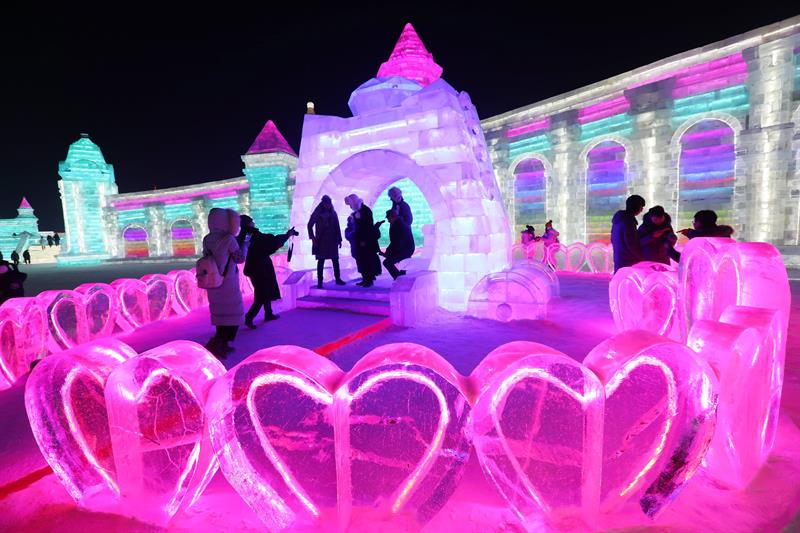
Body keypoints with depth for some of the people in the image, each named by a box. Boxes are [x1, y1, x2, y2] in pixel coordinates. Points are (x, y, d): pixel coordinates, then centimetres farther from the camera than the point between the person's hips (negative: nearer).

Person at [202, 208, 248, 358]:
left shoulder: (207, 239, 0)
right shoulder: (229, 239, -19)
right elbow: (240, 258, -9)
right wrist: (245, 243, 3)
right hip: (228, 284, -7)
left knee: (221, 314, 18)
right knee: (233, 315, 5)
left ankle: (221, 345, 26)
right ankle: (215, 344, -6)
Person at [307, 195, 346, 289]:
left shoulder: (333, 213, 5)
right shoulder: (317, 213, -2)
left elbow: (337, 227, 7)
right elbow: (310, 225, 1)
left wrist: (339, 239, 4)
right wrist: (312, 237, -7)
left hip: (332, 240, 3)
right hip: (321, 241, -3)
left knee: (335, 260, 4)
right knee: (321, 261, -1)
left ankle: (338, 279, 14)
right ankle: (319, 281, 1)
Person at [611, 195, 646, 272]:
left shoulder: (618, 219, 13)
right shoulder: (628, 220, -16)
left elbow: (613, 239, 20)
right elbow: (631, 243, -18)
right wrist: (641, 257, -6)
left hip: (619, 260, 10)